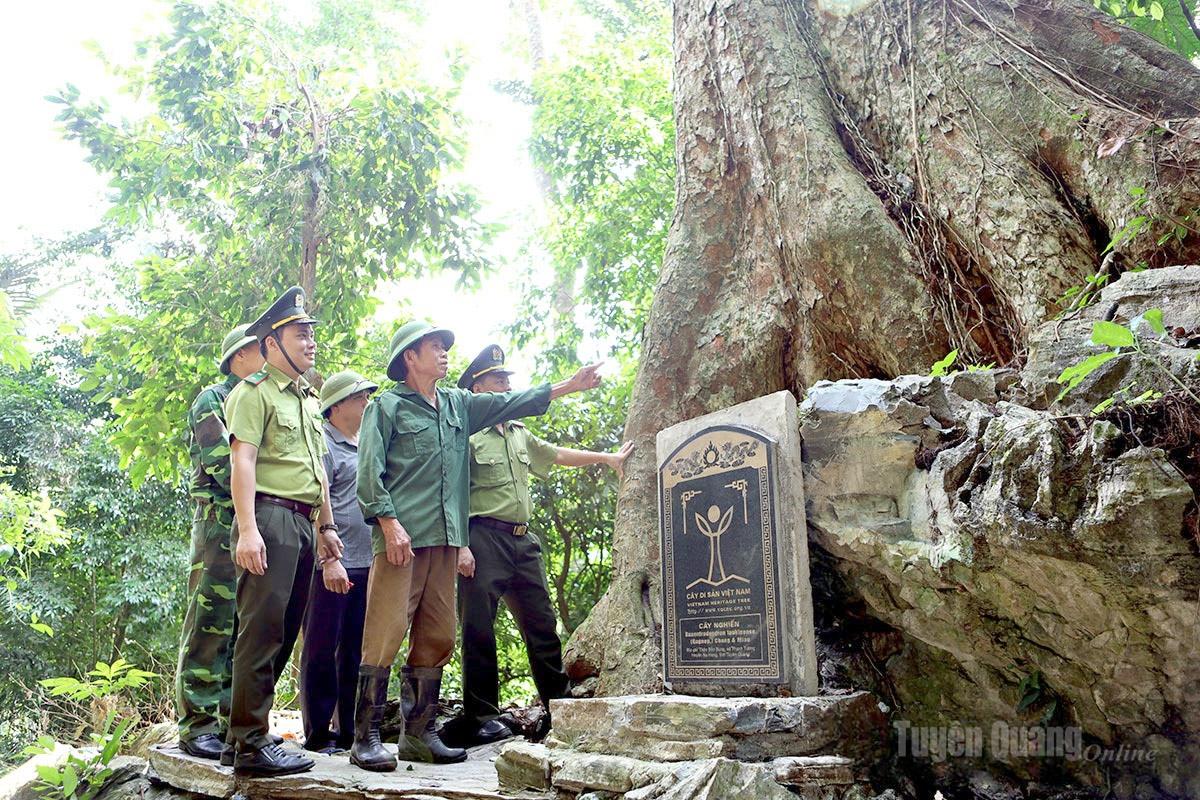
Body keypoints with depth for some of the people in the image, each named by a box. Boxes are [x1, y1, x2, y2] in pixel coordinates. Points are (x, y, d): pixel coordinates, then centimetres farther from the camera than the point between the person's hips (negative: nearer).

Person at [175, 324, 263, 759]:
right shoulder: (212, 400, 0)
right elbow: (222, 462, -13)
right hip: (220, 523, -7)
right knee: (209, 625, -6)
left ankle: (234, 720, 15)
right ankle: (196, 726, 0)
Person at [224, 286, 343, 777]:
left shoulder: (309, 400, 23)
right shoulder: (254, 392, -3)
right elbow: (242, 461, -13)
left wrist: (327, 525, 22)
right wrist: (247, 529, -22)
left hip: (302, 523, 9)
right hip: (270, 516, -9)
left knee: (285, 631, 11)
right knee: (262, 631, -7)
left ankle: (250, 727, 21)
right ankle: (251, 745, -1)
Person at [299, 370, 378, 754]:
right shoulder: (323, 444, -4)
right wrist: (329, 560, -19)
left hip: (368, 563, 8)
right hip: (334, 565, -8)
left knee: (357, 650, 12)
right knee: (322, 649, 0)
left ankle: (352, 730, 20)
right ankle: (318, 733, 9)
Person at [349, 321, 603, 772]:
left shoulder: (459, 405, 20)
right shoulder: (387, 406, 3)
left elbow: (512, 404, 19)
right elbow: (369, 471, -5)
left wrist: (570, 386, 15)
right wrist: (389, 522, -16)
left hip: (445, 540, 7)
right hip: (401, 538, -6)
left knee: (436, 639, 8)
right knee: (385, 635, -7)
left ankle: (420, 732, 17)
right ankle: (365, 737, 1)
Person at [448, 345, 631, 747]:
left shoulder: (520, 435, 19)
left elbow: (557, 455, 31)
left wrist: (607, 457, 32)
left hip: (523, 539, 8)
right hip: (484, 537, -8)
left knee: (541, 625, 10)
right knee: (479, 630, -3)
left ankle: (557, 708, 19)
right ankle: (480, 716, 7)